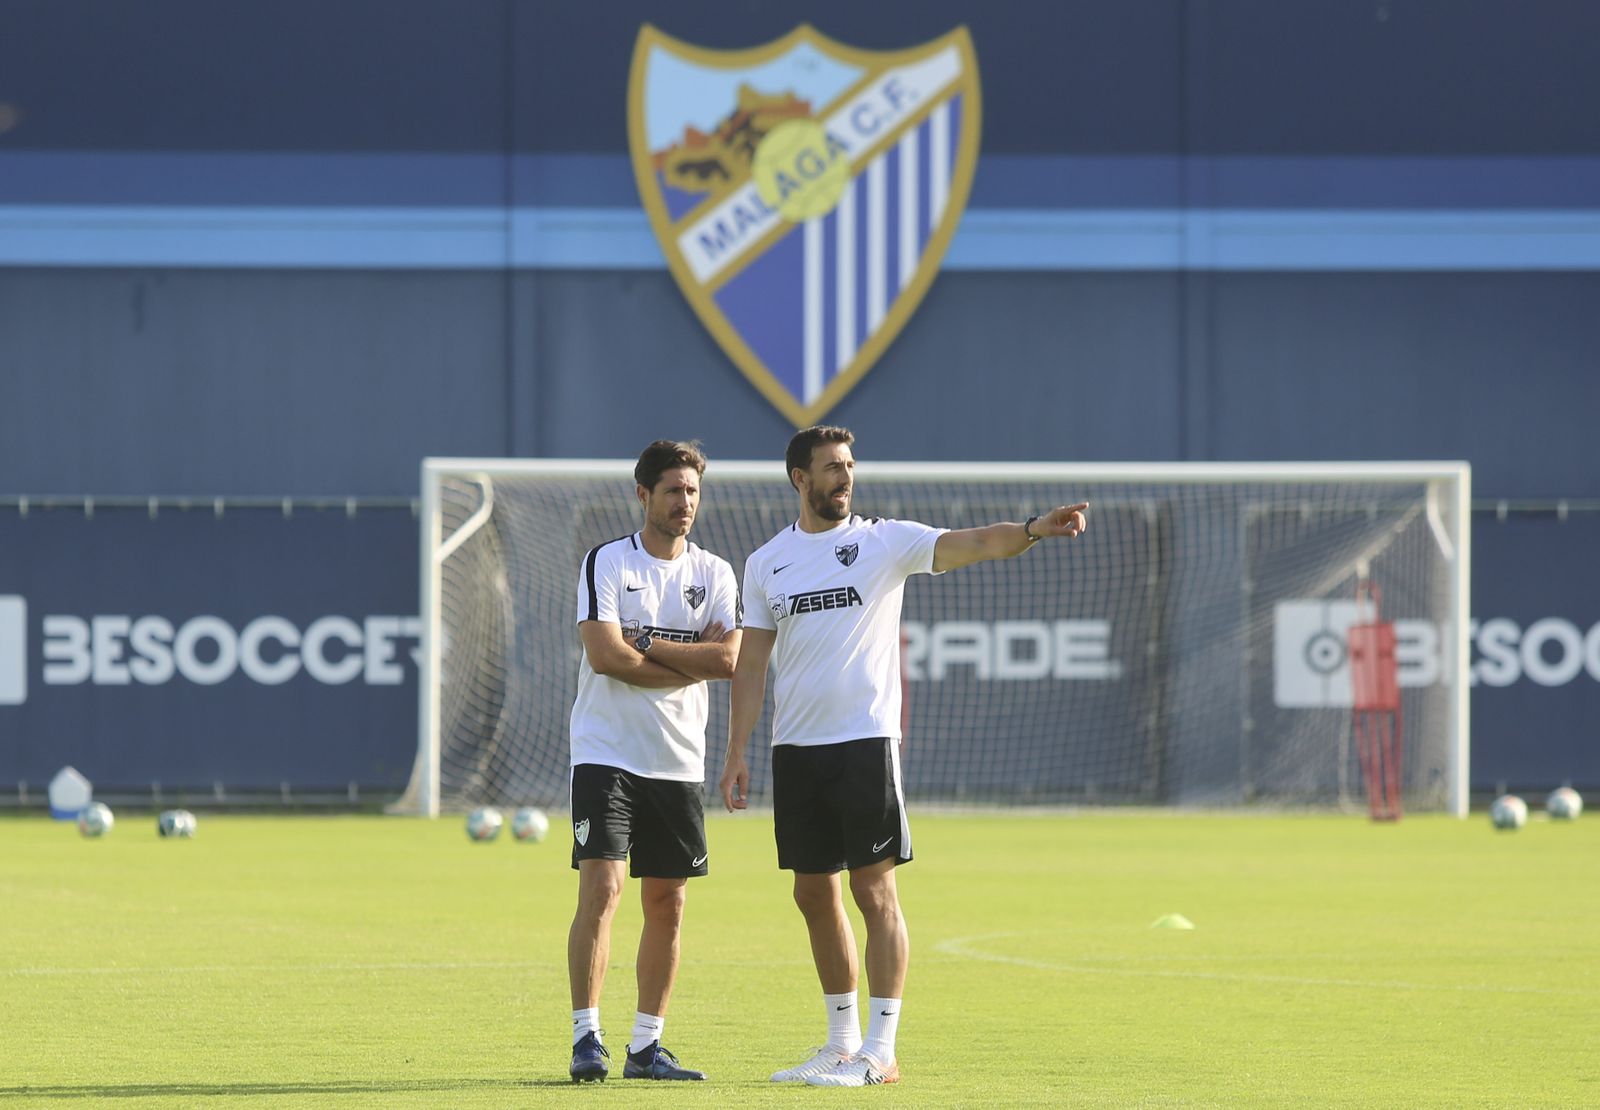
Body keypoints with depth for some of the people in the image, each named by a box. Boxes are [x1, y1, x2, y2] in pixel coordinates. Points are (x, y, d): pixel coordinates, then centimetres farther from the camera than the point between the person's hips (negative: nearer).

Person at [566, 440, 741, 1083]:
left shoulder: (714, 574, 8)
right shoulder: (607, 562, -2)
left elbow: (728, 660, -6)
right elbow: (605, 655, -15)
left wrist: (643, 645, -11)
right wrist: (693, 662, -10)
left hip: (678, 762, 4)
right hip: (607, 754, -4)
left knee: (667, 904, 5)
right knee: (601, 889, -14)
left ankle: (646, 1046, 11)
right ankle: (586, 1039, -11)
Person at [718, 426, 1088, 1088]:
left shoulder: (886, 541, 0)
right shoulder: (766, 563, 10)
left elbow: (973, 544, -14)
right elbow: (751, 662, 12)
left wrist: (1033, 530, -33)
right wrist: (736, 753, 7)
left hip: (865, 741, -4)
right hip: (795, 749, 4)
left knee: (874, 890, -6)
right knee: (814, 895, 9)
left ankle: (881, 1051, -5)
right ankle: (843, 1040, 20)